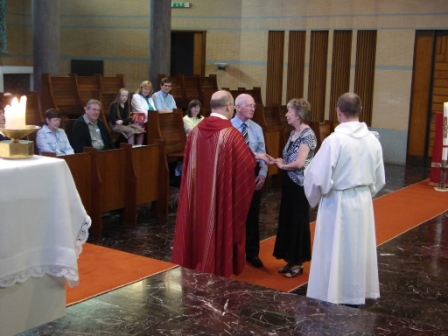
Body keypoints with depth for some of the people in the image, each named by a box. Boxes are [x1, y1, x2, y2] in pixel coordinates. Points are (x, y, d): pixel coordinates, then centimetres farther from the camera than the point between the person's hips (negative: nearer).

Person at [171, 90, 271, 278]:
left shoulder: (196, 131, -1)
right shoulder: (231, 134, -18)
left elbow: (188, 165, 8)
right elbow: (247, 163, -10)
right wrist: (256, 157, 12)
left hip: (197, 196, 5)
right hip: (222, 197, -5)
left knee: (199, 228, 17)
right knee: (219, 232, 8)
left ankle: (194, 268, 30)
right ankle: (217, 273, 19)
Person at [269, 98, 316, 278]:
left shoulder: (307, 135, -17)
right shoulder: (293, 133, 10)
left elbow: (299, 163, -25)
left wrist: (282, 165, -9)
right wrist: (274, 160, -1)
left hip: (299, 185, -9)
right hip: (289, 183, 9)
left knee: (298, 222, 3)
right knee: (287, 221, 14)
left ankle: (298, 263, 16)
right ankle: (291, 260, 25)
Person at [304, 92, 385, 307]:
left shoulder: (334, 140, -19)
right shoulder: (372, 140, -1)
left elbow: (318, 178, -17)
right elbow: (379, 180, 7)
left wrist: (314, 198, 2)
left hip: (337, 205, -5)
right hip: (363, 202, 6)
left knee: (334, 256, 6)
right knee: (358, 252, 16)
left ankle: (331, 300, 14)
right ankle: (356, 298, 28)